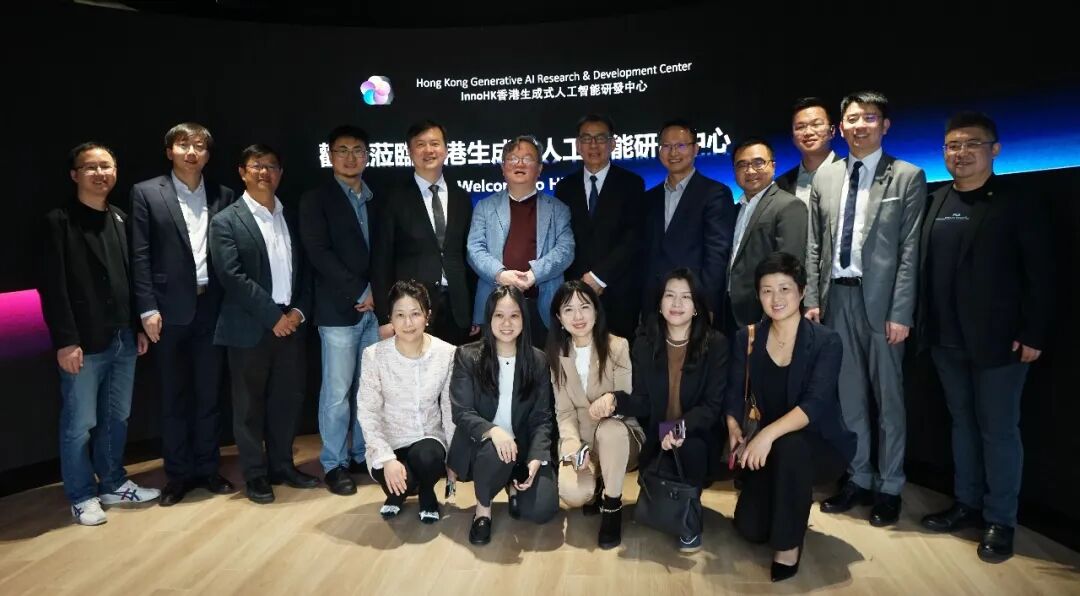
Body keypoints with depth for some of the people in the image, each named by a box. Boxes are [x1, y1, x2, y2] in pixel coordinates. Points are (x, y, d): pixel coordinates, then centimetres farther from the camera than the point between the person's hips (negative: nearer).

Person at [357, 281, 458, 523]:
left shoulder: (446, 353, -8)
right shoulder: (374, 355, -12)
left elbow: (450, 410, 0)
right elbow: (367, 413, -10)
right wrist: (387, 457, -21)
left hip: (429, 441, 1)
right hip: (389, 444, 0)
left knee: (425, 456, -34)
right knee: (398, 480, -32)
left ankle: (427, 493, 4)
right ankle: (397, 493, 10)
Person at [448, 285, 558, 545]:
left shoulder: (537, 361, 1)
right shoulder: (467, 356, -5)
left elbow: (542, 418, -1)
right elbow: (461, 413, -12)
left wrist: (536, 458, -19)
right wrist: (493, 431, -32)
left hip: (524, 447, 2)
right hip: (480, 445, -2)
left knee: (543, 509, -20)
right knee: (495, 452, -38)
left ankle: (514, 484, 17)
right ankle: (483, 507, -5)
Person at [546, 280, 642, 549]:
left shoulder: (618, 347, -10)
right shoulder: (558, 354, 1)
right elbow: (564, 411, -1)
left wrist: (612, 400, -36)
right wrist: (572, 443, -21)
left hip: (618, 438, -2)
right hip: (580, 440, 2)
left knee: (610, 428, -39)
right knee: (573, 494, -27)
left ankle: (612, 506, -16)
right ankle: (597, 487, 12)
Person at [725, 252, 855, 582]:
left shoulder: (826, 341, -16)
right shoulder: (747, 338, -4)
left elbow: (815, 404, -29)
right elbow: (734, 395, -5)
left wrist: (768, 434, -43)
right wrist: (735, 431, -26)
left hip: (820, 443, -4)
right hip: (771, 447, 4)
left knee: (789, 445, -38)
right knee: (750, 528, -7)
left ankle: (789, 543, -17)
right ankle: (792, 502, 29)